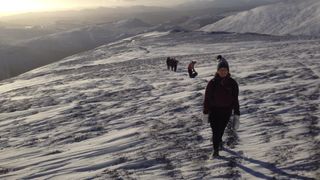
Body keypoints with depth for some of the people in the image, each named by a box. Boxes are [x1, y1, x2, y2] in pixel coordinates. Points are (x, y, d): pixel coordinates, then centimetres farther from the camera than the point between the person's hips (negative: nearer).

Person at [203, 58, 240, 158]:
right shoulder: (212, 83, -6)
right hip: (214, 110, -1)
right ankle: (215, 150, 10)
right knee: (215, 130, -3)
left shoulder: (232, 83, -3)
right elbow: (207, 97, -1)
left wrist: (236, 113, -1)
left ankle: (218, 141, 42)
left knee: (221, 129, 11)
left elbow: (235, 99, 2)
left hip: (226, 111, 1)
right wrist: (205, 112, -2)